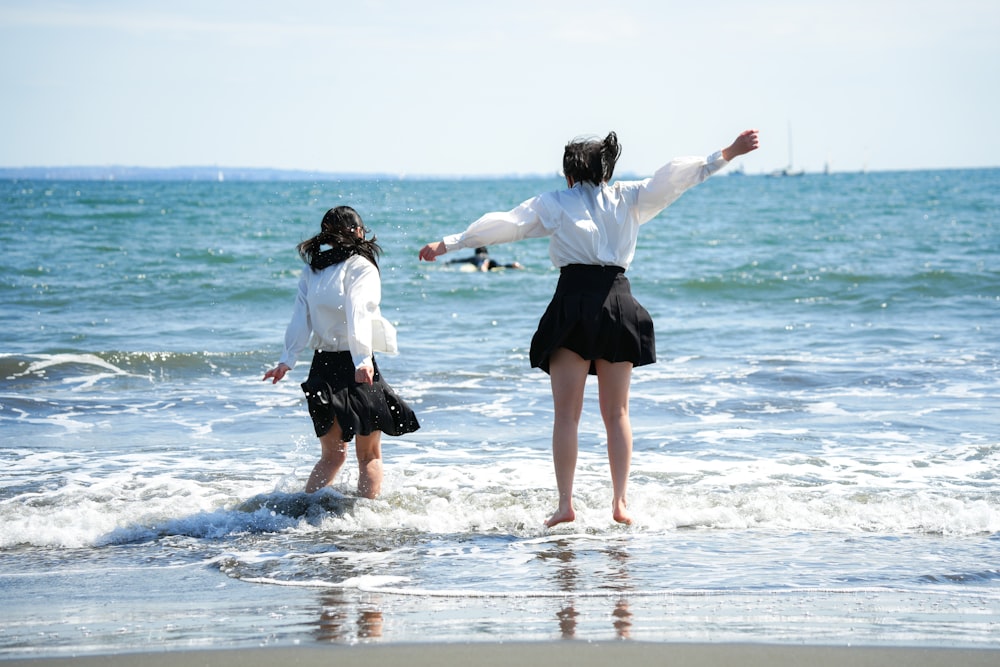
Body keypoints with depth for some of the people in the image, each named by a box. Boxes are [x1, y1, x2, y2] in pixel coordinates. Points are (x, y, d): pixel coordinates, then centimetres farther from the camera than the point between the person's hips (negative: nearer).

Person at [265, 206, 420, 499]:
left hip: (323, 366, 5)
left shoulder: (311, 273, 10)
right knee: (370, 455, 6)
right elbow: (358, 315, -20)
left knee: (331, 455, 15)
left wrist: (287, 360, 3)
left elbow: (300, 321, 3)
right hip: (354, 366, -5)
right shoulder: (361, 267, -7)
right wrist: (362, 359, -30)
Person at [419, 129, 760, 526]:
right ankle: (620, 502, 2)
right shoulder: (628, 198, 12)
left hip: (573, 303, -2)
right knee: (617, 413, 10)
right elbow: (673, 178, 6)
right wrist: (726, 155, 9)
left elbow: (504, 224, 5)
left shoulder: (553, 203, 8)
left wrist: (449, 244, 10)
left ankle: (565, 504, -8)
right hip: (618, 303, 2)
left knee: (567, 414, 0)